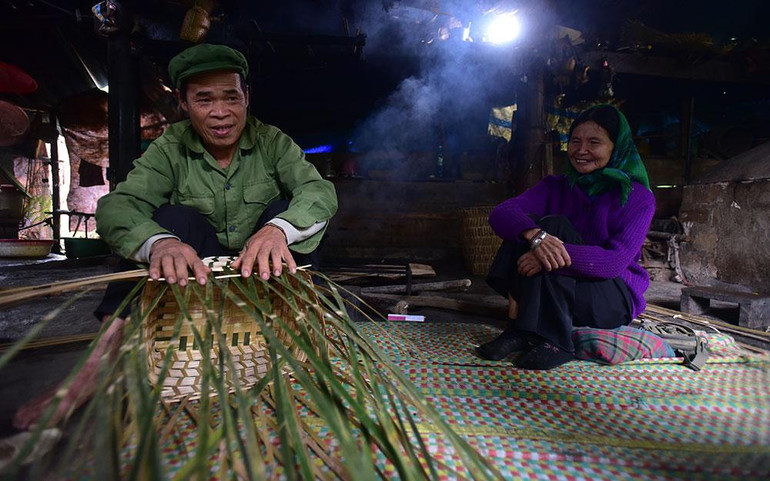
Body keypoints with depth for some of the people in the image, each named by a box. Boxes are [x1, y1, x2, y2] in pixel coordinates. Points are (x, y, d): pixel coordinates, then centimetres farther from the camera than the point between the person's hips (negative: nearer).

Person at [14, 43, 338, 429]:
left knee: (288, 209, -21)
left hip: (262, 273, 0)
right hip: (193, 269, 0)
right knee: (174, 216, -24)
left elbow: (320, 190, -19)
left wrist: (278, 229, -42)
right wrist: (159, 242, -43)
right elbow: (116, 206, -18)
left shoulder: (271, 142, -3)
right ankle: (104, 353, -33)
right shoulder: (170, 149, -3)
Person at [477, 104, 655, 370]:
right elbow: (501, 213, -16)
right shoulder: (556, 186, 3)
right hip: (554, 291, 4)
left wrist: (557, 254, -38)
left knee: (553, 226, -27)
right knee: (531, 224, -21)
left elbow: (616, 260, -22)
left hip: (614, 300, -3)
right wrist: (535, 235, -38)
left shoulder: (638, 197, -6)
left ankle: (555, 343, -25)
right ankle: (519, 331, -25)